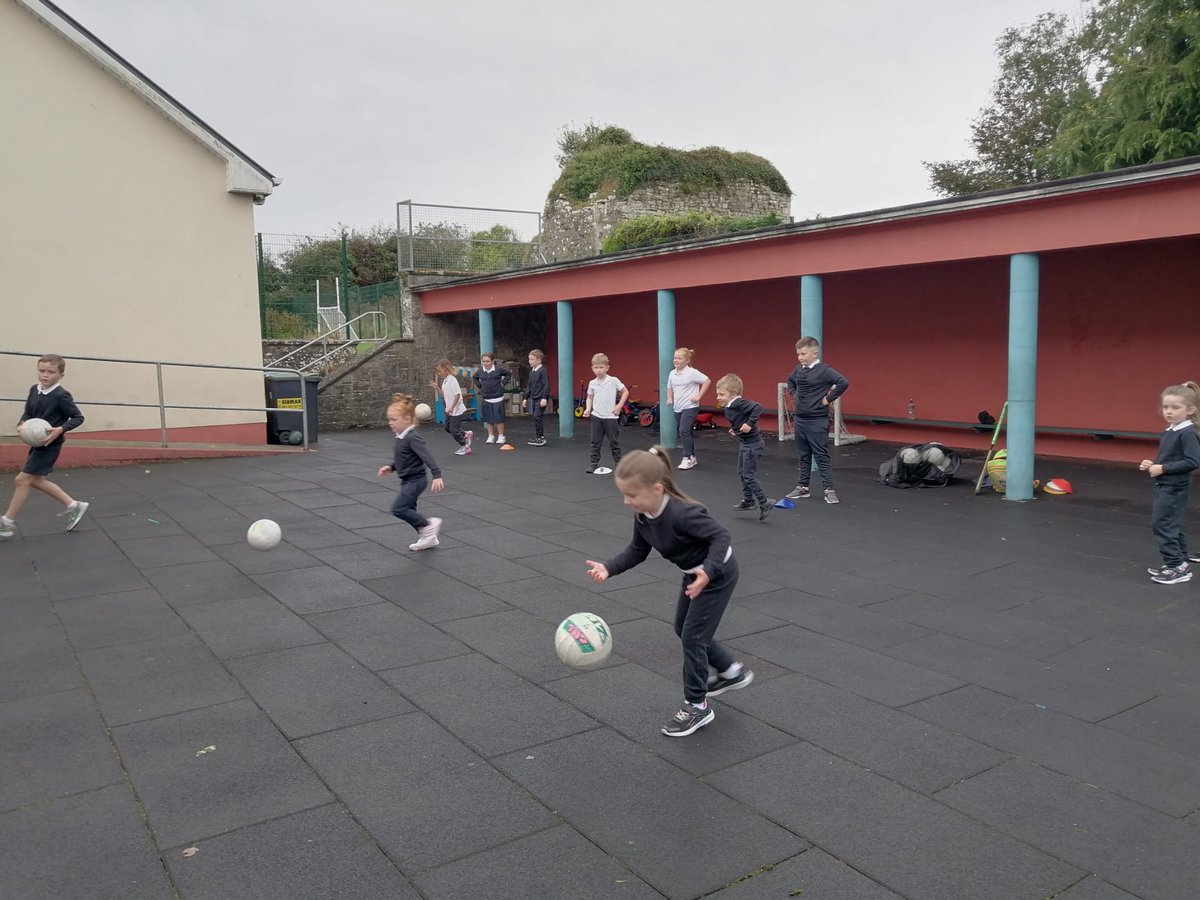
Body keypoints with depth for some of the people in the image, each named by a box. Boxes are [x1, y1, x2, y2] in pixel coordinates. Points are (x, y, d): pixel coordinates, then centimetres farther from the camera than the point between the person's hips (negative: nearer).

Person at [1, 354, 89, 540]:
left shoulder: (61, 396, -19)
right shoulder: (34, 390, 2)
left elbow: (78, 417, -14)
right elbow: (28, 413, 12)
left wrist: (61, 429, -28)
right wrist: (22, 425, -8)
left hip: (50, 445, -8)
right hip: (37, 443, 9)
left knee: (22, 479, -5)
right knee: (36, 480, 15)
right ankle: (73, 505, 25)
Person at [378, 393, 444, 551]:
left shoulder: (412, 438, -20)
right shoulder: (401, 437, 9)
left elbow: (427, 456, -29)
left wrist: (437, 475, -37)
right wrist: (391, 467, 12)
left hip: (415, 480, -10)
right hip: (407, 481, 10)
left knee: (398, 508, -15)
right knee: (409, 510, 15)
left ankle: (429, 525, -4)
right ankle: (427, 537, 26)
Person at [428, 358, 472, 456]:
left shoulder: (452, 380, -20)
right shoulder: (445, 380, 7)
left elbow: (457, 394, -23)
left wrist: (451, 407, -26)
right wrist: (436, 387, 6)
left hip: (457, 410, -9)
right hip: (450, 410, 9)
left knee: (453, 429, -3)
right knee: (448, 427, 13)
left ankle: (465, 446, 13)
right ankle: (465, 435, 28)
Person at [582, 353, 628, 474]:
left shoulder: (613, 380, -7)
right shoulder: (592, 383, 3)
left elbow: (625, 392, 0)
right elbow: (590, 397, 15)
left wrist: (619, 406, -7)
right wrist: (588, 409, -1)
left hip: (611, 416, -3)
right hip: (596, 416, 3)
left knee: (614, 442, 5)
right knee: (595, 441, 6)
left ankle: (618, 463, 16)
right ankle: (594, 463, 13)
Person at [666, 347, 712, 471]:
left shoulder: (692, 373, -12)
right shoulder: (672, 373, 7)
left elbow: (707, 381, -12)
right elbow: (669, 387, 23)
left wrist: (698, 396, -14)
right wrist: (669, 398, 7)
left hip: (690, 407, -8)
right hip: (677, 408, 8)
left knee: (684, 431, -17)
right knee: (680, 432, 12)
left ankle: (687, 459, -9)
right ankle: (692, 457, 25)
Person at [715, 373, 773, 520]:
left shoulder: (739, 403, -23)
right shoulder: (729, 407, 5)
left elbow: (757, 407, -34)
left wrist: (750, 423, -32)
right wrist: (734, 428, 8)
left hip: (752, 444, -10)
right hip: (744, 443, 10)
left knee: (749, 476, -7)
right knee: (742, 474, 19)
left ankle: (765, 503, 1)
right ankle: (748, 500, 31)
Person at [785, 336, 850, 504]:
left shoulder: (824, 370, -15)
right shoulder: (798, 369, 6)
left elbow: (843, 382, -27)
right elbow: (790, 381, 28)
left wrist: (828, 399, -20)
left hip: (817, 421, -7)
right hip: (799, 419, 7)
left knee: (822, 456, -4)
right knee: (803, 456, 14)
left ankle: (829, 490, 0)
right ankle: (802, 487, 23)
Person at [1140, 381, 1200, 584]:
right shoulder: (1169, 432, 10)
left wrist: (1163, 468, -22)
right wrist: (1152, 465, 2)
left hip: (1175, 488, -9)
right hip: (1164, 486, 9)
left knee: (1162, 523, -8)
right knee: (1171, 524, 16)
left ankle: (1178, 567, -2)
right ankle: (1180, 561, 27)